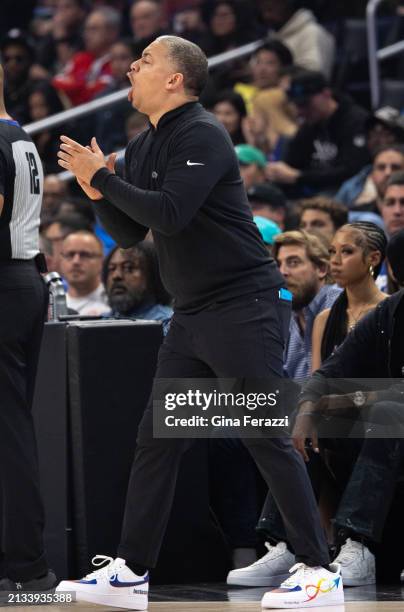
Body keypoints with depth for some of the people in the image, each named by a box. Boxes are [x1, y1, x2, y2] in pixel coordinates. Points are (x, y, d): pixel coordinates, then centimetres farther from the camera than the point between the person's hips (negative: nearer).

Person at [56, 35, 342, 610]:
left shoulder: (201, 135, -14)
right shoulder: (143, 147, 13)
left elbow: (171, 213, -24)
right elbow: (130, 233, 16)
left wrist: (103, 178, -14)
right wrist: (98, 191, -1)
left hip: (245, 306, -9)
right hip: (192, 315, 9)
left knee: (267, 438, -8)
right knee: (156, 439, 7)